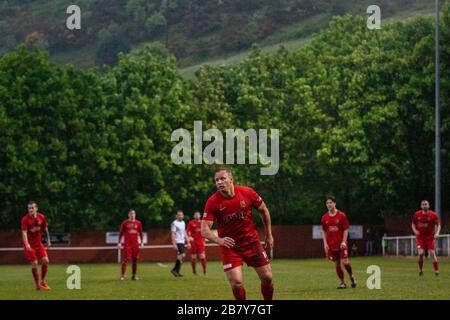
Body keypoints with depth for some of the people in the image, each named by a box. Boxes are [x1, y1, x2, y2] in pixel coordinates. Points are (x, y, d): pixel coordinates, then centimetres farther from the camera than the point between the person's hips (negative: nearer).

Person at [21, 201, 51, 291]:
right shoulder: (25, 219, -17)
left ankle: (42, 281, 13)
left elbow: (45, 229, 12)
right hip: (29, 245, -4)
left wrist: (48, 240, 15)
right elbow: (24, 232, -24)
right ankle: (38, 285, 3)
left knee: (45, 260, -6)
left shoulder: (41, 217, -4)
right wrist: (26, 244, -37)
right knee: (34, 263, -9)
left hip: (38, 243, 4)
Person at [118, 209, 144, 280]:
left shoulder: (138, 223, 8)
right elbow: (120, 233, 4)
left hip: (135, 244, 3)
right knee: (126, 259, -9)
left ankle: (134, 275, 13)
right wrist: (119, 243, -2)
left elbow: (141, 233, 15)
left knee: (135, 260, 4)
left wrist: (142, 242, 7)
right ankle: (122, 275, -4)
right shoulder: (125, 223, 1)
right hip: (127, 244, -3)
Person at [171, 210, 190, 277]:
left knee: (180, 256, 7)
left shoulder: (183, 223, 15)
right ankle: (176, 270, -10)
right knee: (182, 255, -16)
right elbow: (173, 234, -12)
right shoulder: (174, 223, -8)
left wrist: (188, 242, 18)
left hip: (182, 242, 8)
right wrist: (174, 244, -19)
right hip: (177, 242, -8)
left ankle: (176, 271, 11)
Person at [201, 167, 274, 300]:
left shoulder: (247, 193, -10)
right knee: (236, 283, -13)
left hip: (251, 242, 2)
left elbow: (263, 210, 7)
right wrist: (219, 240, -36)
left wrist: (269, 235, 12)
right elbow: (205, 229, -17)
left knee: (267, 277, 1)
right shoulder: (212, 202, -14)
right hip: (229, 246, -2)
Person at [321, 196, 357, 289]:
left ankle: (351, 276, 15)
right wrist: (325, 243, 2)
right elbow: (324, 231, 12)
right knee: (337, 264, 3)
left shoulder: (341, 215, -4)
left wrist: (344, 242, -12)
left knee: (345, 262, -11)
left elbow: (346, 229, -2)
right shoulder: (324, 217, 5)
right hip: (331, 245, 3)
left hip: (341, 244, -3)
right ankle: (342, 283, 13)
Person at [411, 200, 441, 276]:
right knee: (420, 253, -13)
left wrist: (437, 233, -20)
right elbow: (413, 224, 11)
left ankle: (436, 270, 0)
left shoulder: (433, 215, -7)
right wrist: (415, 230, -10)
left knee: (432, 253, -9)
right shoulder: (417, 214, -2)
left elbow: (438, 225, -2)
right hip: (420, 237, 1)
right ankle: (420, 270, 6)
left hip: (430, 237, -1)